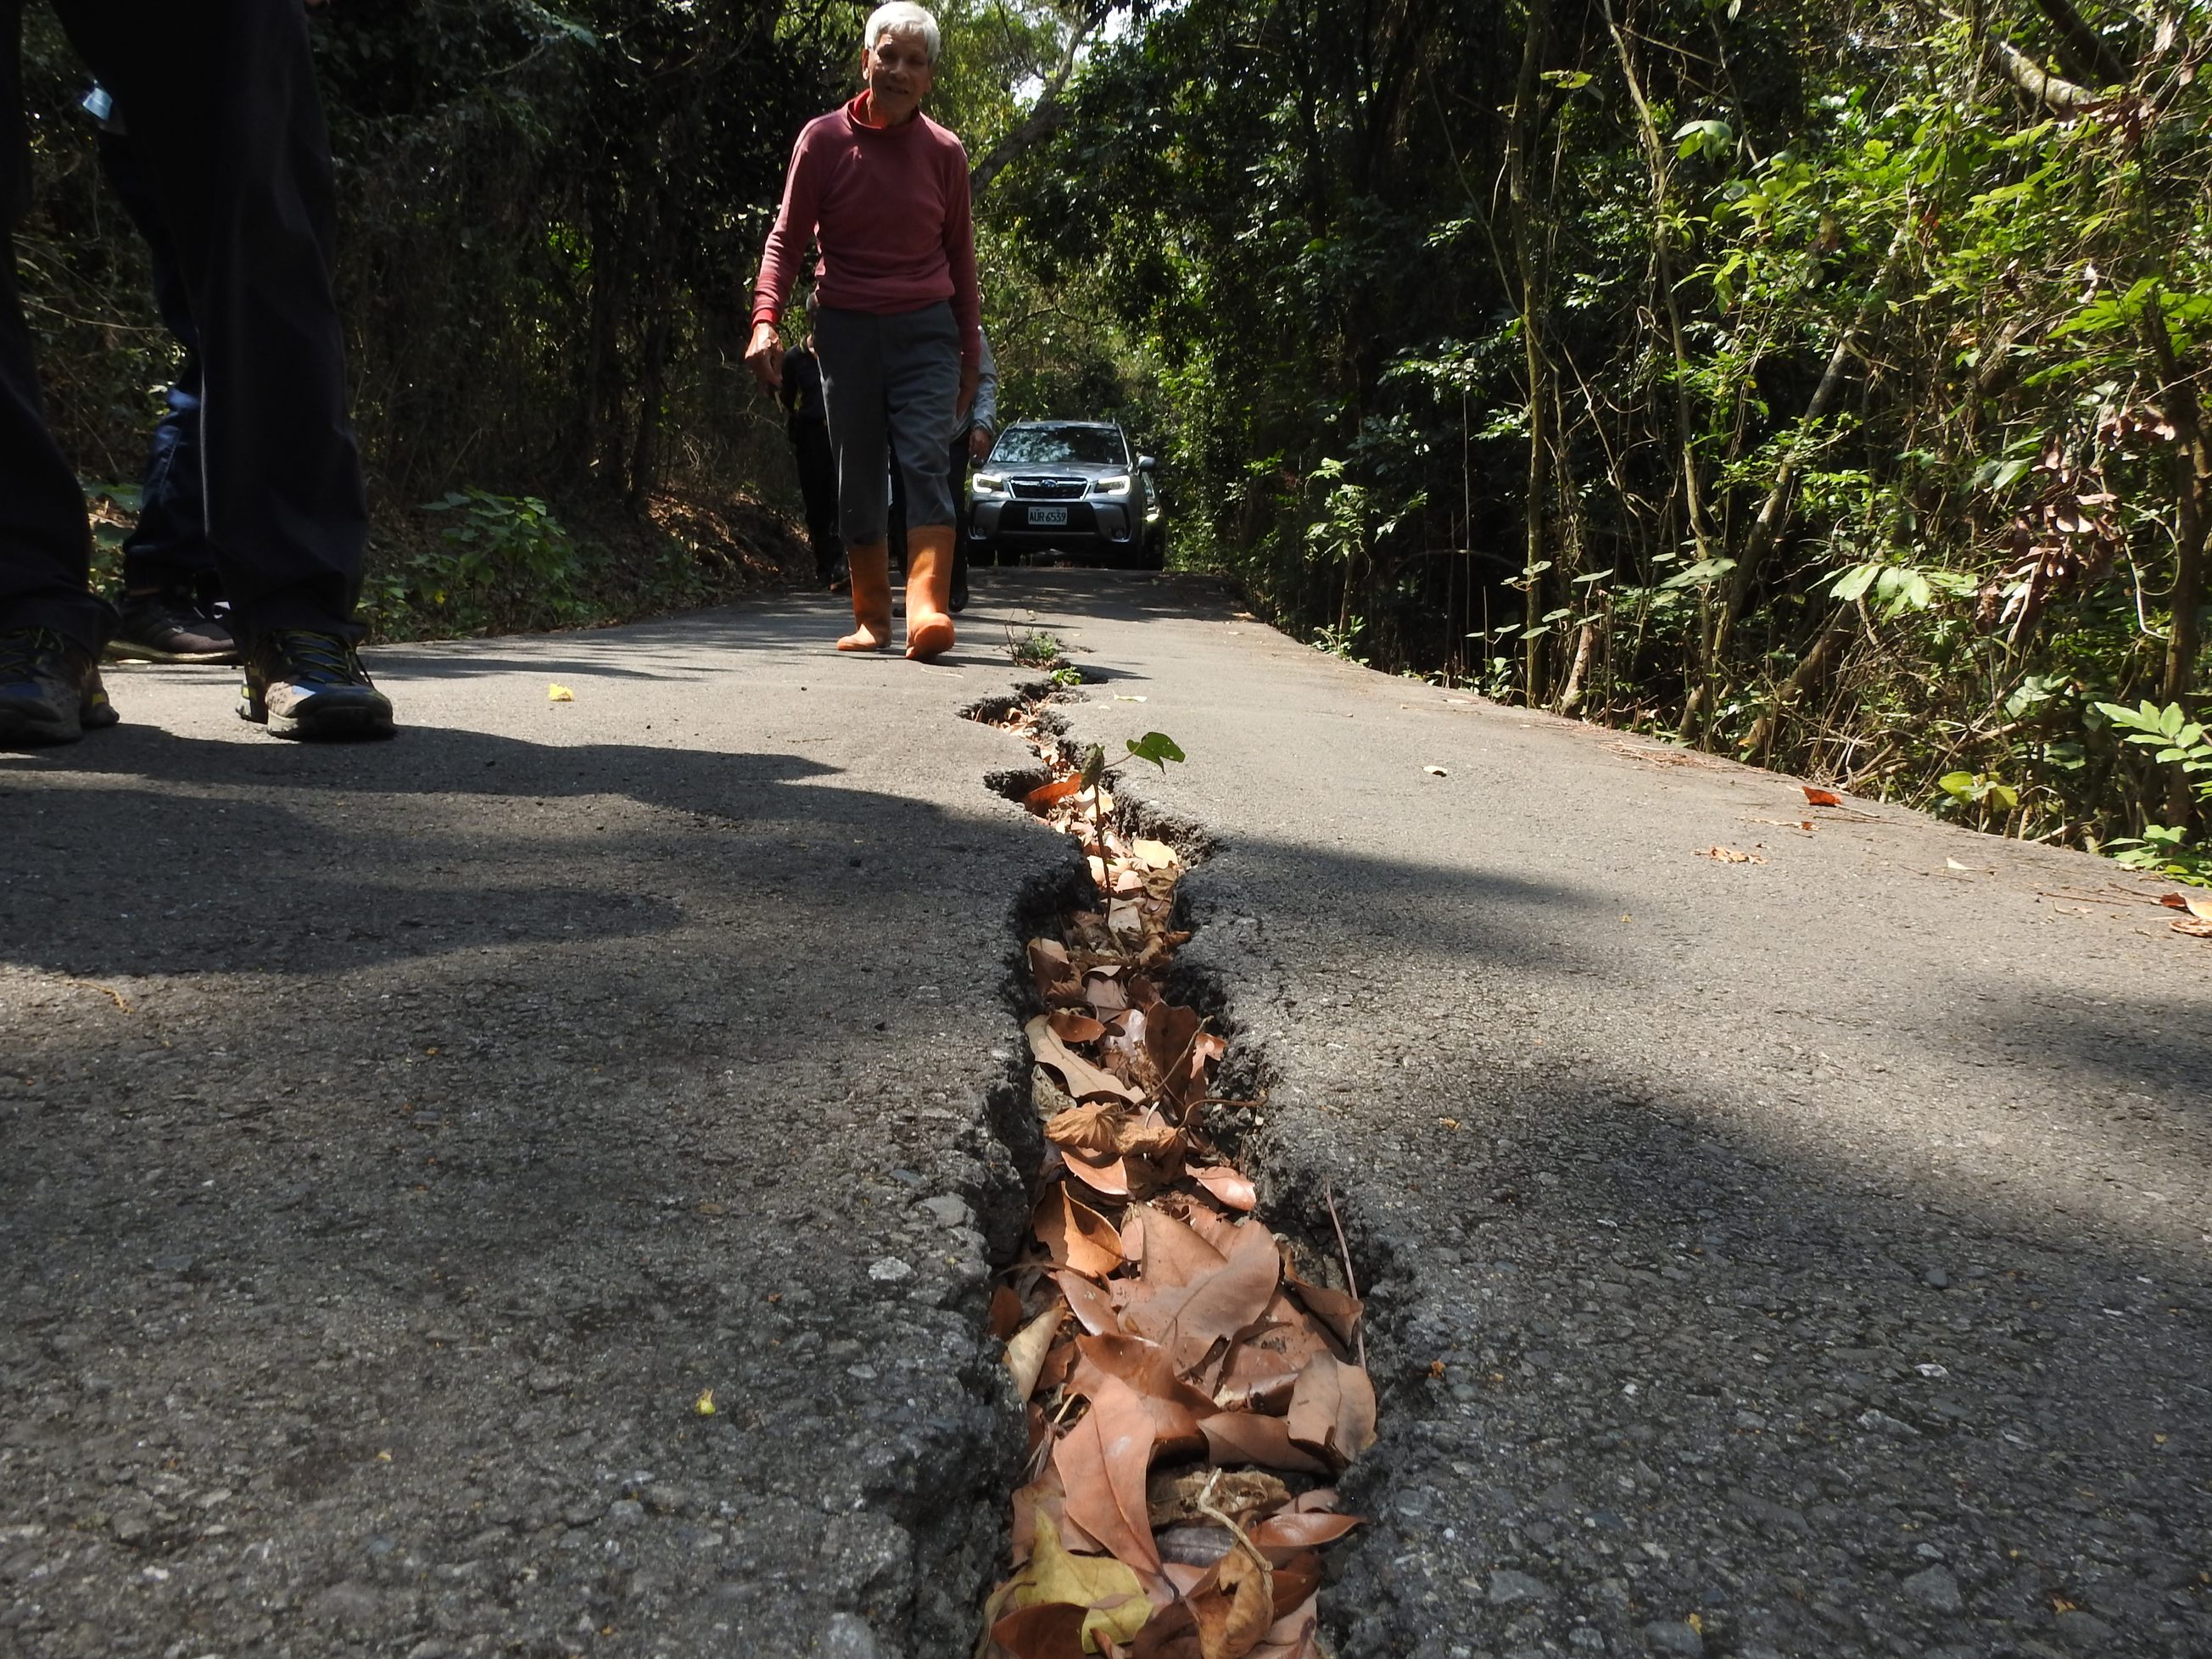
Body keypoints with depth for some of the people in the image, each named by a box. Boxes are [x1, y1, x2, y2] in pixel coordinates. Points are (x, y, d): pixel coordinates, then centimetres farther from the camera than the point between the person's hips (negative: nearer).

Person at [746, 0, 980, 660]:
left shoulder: (944, 153, 5)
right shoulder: (824, 139, 0)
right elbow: (786, 237, 2)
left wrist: (971, 349, 14)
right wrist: (765, 320, -13)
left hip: (925, 332, 0)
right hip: (846, 329, 0)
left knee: (926, 462, -16)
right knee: (857, 477, 3)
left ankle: (929, 611, -24)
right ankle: (871, 618, 13)